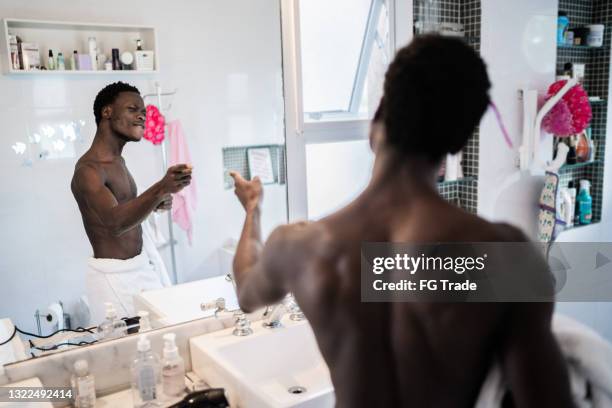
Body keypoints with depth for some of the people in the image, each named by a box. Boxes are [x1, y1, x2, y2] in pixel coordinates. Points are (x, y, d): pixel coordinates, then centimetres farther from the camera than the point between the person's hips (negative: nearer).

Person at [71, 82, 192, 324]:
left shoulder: (117, 160, 7)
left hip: (143, 262, 9)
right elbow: (114, 222, -37)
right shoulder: (88, 169, -21)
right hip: (115, 275, -8)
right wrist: (160, 189, -52)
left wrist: (155, 201, 1)